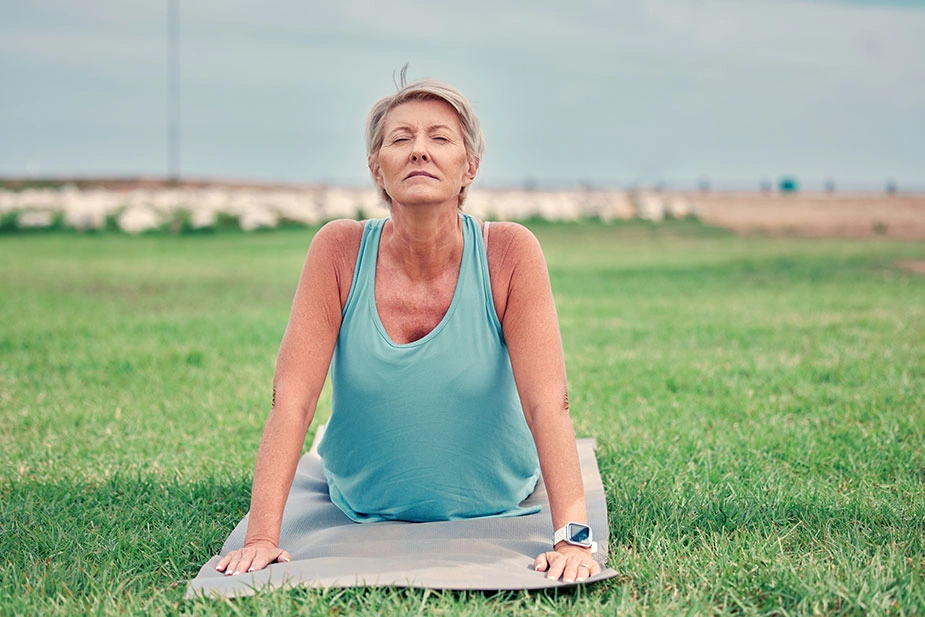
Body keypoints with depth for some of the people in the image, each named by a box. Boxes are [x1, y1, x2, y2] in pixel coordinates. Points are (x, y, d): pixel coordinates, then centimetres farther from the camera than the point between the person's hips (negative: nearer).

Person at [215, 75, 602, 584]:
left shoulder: (510, 253, -26)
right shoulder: (339, 250, -24)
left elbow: (548, 402, -31)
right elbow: (291, 399, -26)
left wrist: (572, 538, -39)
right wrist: (261, 538, -33)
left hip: (493, 506, 0)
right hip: (363, 513, 1)